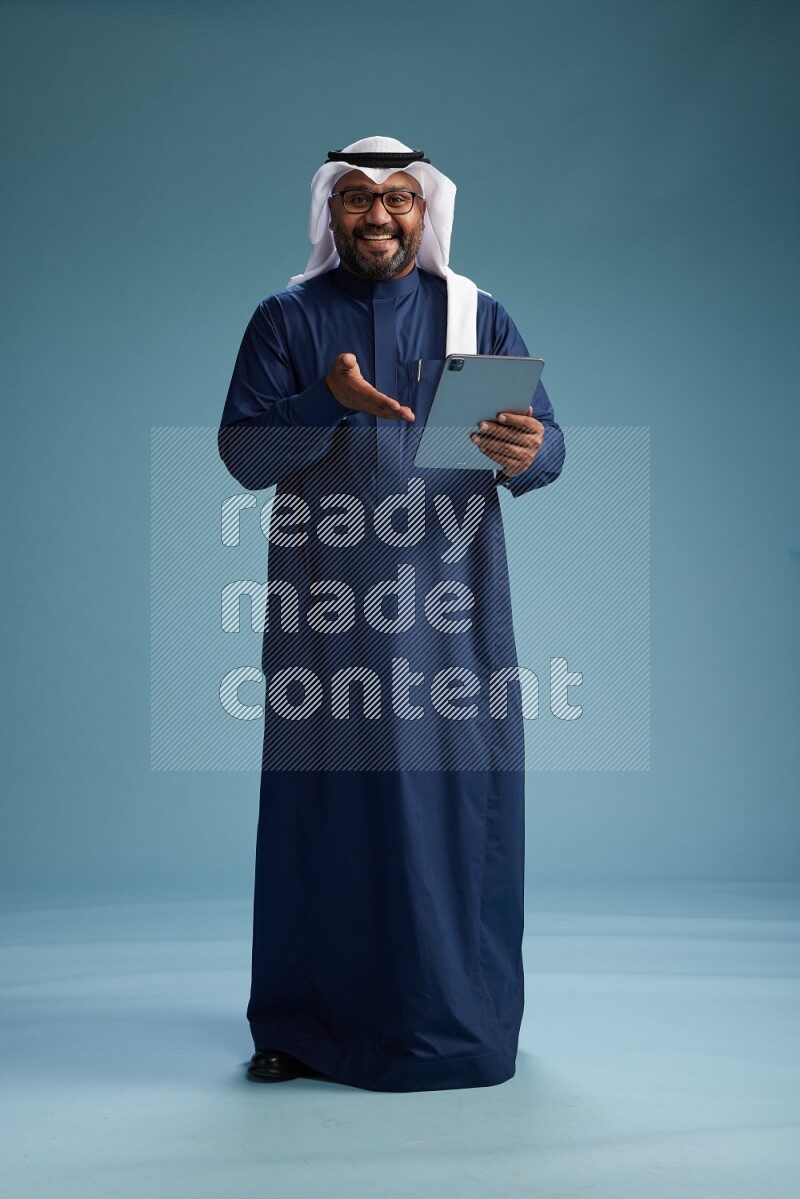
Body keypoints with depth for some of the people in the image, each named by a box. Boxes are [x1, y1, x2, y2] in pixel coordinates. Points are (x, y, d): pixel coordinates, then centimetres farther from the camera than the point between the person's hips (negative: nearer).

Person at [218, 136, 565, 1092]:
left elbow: (549, 443, 1)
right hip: (324, 603, 0)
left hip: (449, 600, 1)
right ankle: (308, 1021, 12)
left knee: (456, 796, 0)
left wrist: (525, 455, -23)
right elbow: (241, 453, -2)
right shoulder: (286, 320, 8)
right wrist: (328, 403, -19)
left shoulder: (476, 316, 9)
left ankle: (458, 1018, 12)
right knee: (324, 799, 1)